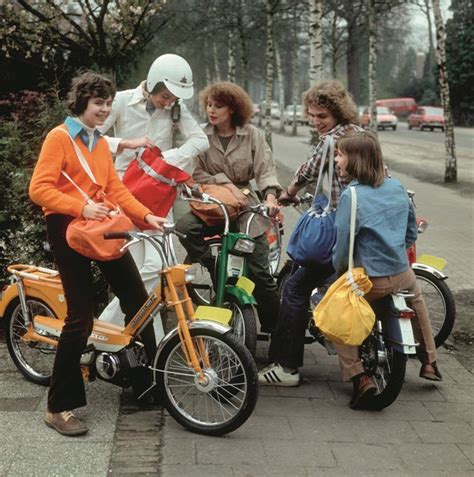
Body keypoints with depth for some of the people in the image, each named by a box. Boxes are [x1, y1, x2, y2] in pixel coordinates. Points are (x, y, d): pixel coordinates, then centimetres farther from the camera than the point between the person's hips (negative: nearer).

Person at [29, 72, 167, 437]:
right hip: (68, 229, -7)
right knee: (81, 318, -10)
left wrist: (147, 215, -4)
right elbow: (39, 189, -14)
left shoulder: (101, 143, 17)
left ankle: (146, 384, 22)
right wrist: (81, 207, -25)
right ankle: (59, 408, 1)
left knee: (138, 301, 6)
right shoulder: (59, 137, -6)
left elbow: (117, 189, 11)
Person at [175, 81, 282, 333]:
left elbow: (265, 169, -7)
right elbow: (196, 173, -4)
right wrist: (227, 184, -15)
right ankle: (216, 275, -12)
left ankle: (275, 328, 12)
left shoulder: (252, 135, 0)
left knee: (260, 273, -4)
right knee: (185, 226, -31)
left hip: (245, 208, -1)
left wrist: (270, 196, -26)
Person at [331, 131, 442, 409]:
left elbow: (343, 243, -17)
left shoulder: (352, 196, -17)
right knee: (416, 297, 37)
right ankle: (430, 363, 46)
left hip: (369, 280, -7)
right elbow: (412, 233, 13)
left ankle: (359, 377, -6)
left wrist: (339, 271, 1)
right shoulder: (397, 188, 4)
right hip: (402, 272, 7)